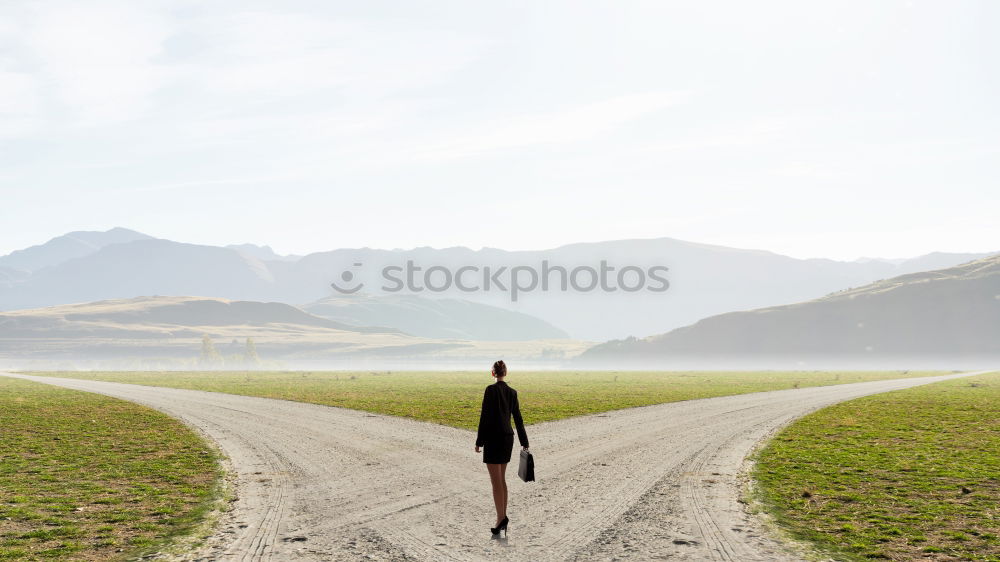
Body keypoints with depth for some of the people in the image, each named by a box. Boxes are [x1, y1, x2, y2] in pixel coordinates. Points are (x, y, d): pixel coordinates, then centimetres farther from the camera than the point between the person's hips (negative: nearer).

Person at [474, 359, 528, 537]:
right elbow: (518, 419, 10)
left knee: (496, 481, -6)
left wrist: (479, 441, -8)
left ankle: (502, 518, -14)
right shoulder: (512, 392, 7)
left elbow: (485, 417, -14)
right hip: (508, 437, 6)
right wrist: (524, 442, 16)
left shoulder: (491, 390, -12)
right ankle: (502, 517, 15)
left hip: (493, 438, -6)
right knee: (501, 479, 15)